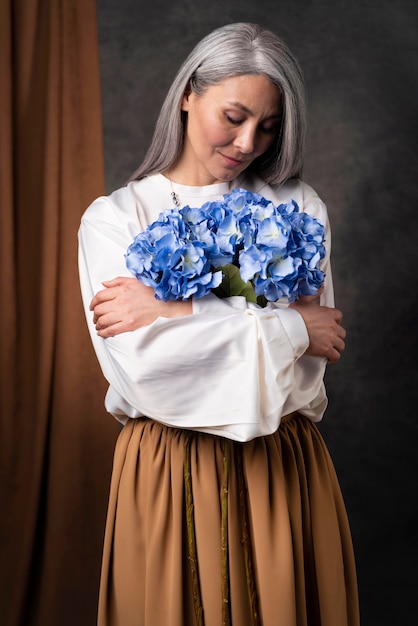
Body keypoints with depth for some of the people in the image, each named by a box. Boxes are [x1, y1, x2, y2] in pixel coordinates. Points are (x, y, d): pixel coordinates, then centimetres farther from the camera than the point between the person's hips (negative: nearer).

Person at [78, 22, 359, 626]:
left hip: (283, 467, 2)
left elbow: (315, 338, -9)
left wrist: (174, 311, -15)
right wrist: (289, 327, -13)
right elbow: (143, 359, -14)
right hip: (167, 476, -1)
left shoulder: (298, 207, 5)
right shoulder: (113, 218, 1)